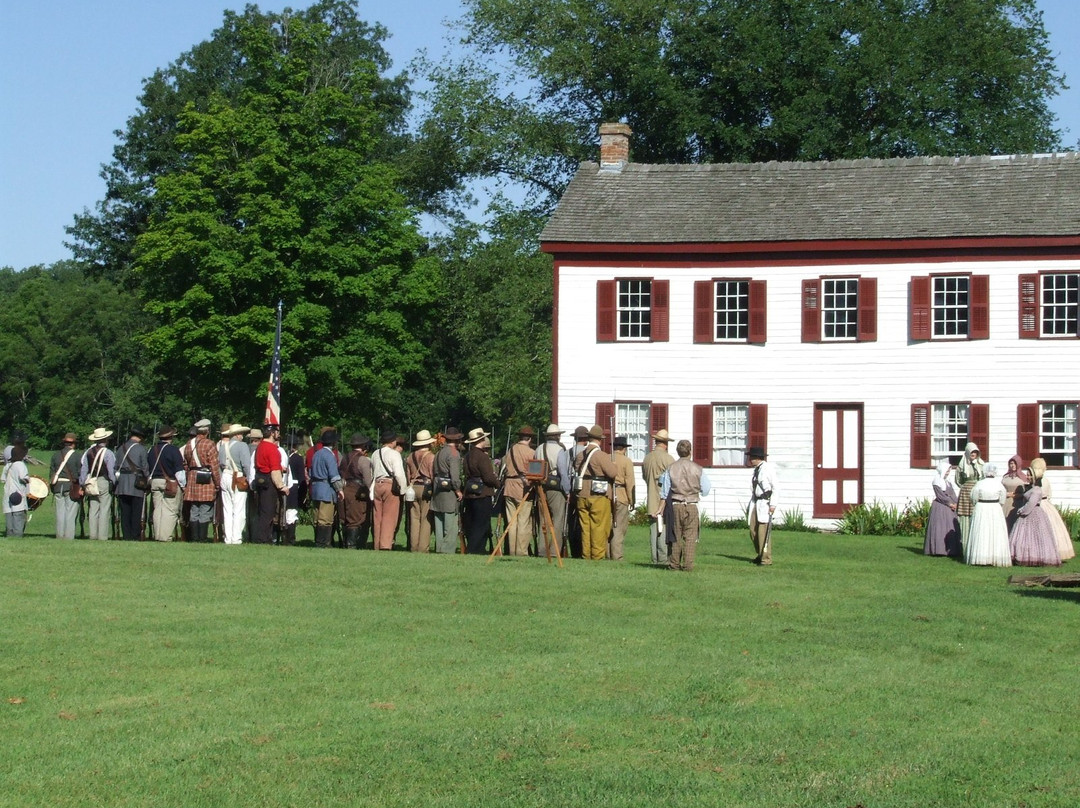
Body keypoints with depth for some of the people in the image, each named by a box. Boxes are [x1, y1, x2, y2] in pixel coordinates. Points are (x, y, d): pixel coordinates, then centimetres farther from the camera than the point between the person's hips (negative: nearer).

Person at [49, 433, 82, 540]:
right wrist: (80, 488, 1)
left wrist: (52, 486, 18)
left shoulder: (56, 454, 8)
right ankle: (69, 536, -3)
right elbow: (80, 473, -6)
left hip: (58, 487, 4)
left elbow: (51, 472, 11)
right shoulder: (76, 455, -5)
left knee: (60, 512, 7)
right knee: (71, 513, -1)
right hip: (72, 487, -4)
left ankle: (60, 536, 8)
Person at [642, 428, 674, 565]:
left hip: (651, 501, 6)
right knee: (664, 530, -5)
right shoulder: (668, 459, -11)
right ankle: (663, 559, -8)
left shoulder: (647, 458, 8)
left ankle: (655, 559, 9)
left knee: (654, 530, 8)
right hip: (665, 501, -6)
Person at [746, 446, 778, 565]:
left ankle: (766, 559, -3)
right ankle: (760, 555, 19)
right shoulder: (756, 469, 16)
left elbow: (776, 487, -11)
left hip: (765, 503, -8)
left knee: (763, 531, -9)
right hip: (755, 502, 8)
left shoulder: (768, 468, -9)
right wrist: (750, 506, 15)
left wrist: (773, 504, -16)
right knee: (753, 531, 5)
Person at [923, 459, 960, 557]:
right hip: (940, 507, -7)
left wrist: (955, 504, -7)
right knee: (940, 527, -9)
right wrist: (950, 504, -13)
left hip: (949, 508, 7)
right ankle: (938, 549, -8)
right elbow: (940, 495, -12)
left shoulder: (949, 481, 16)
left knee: (951, 529, 4)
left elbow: (953, 494, 10)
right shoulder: (936, 481, -6)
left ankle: (951, 550, 6)